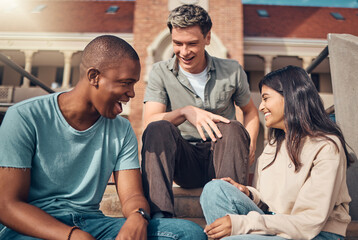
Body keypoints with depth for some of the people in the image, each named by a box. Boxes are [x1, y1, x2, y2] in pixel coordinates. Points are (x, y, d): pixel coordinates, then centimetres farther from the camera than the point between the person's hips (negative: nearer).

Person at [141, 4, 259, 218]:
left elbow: (250, 111, 18)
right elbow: (150, 121, -11)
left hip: (221, 158, 1)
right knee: (159, 128, -29)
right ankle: (159, 215, -37)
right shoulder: (161, 72, 1)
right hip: (183, 161, 0)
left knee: (232, 128, -30)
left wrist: (250, 144, -1)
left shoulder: (232, 71, 4)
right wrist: (185, 112, -30)